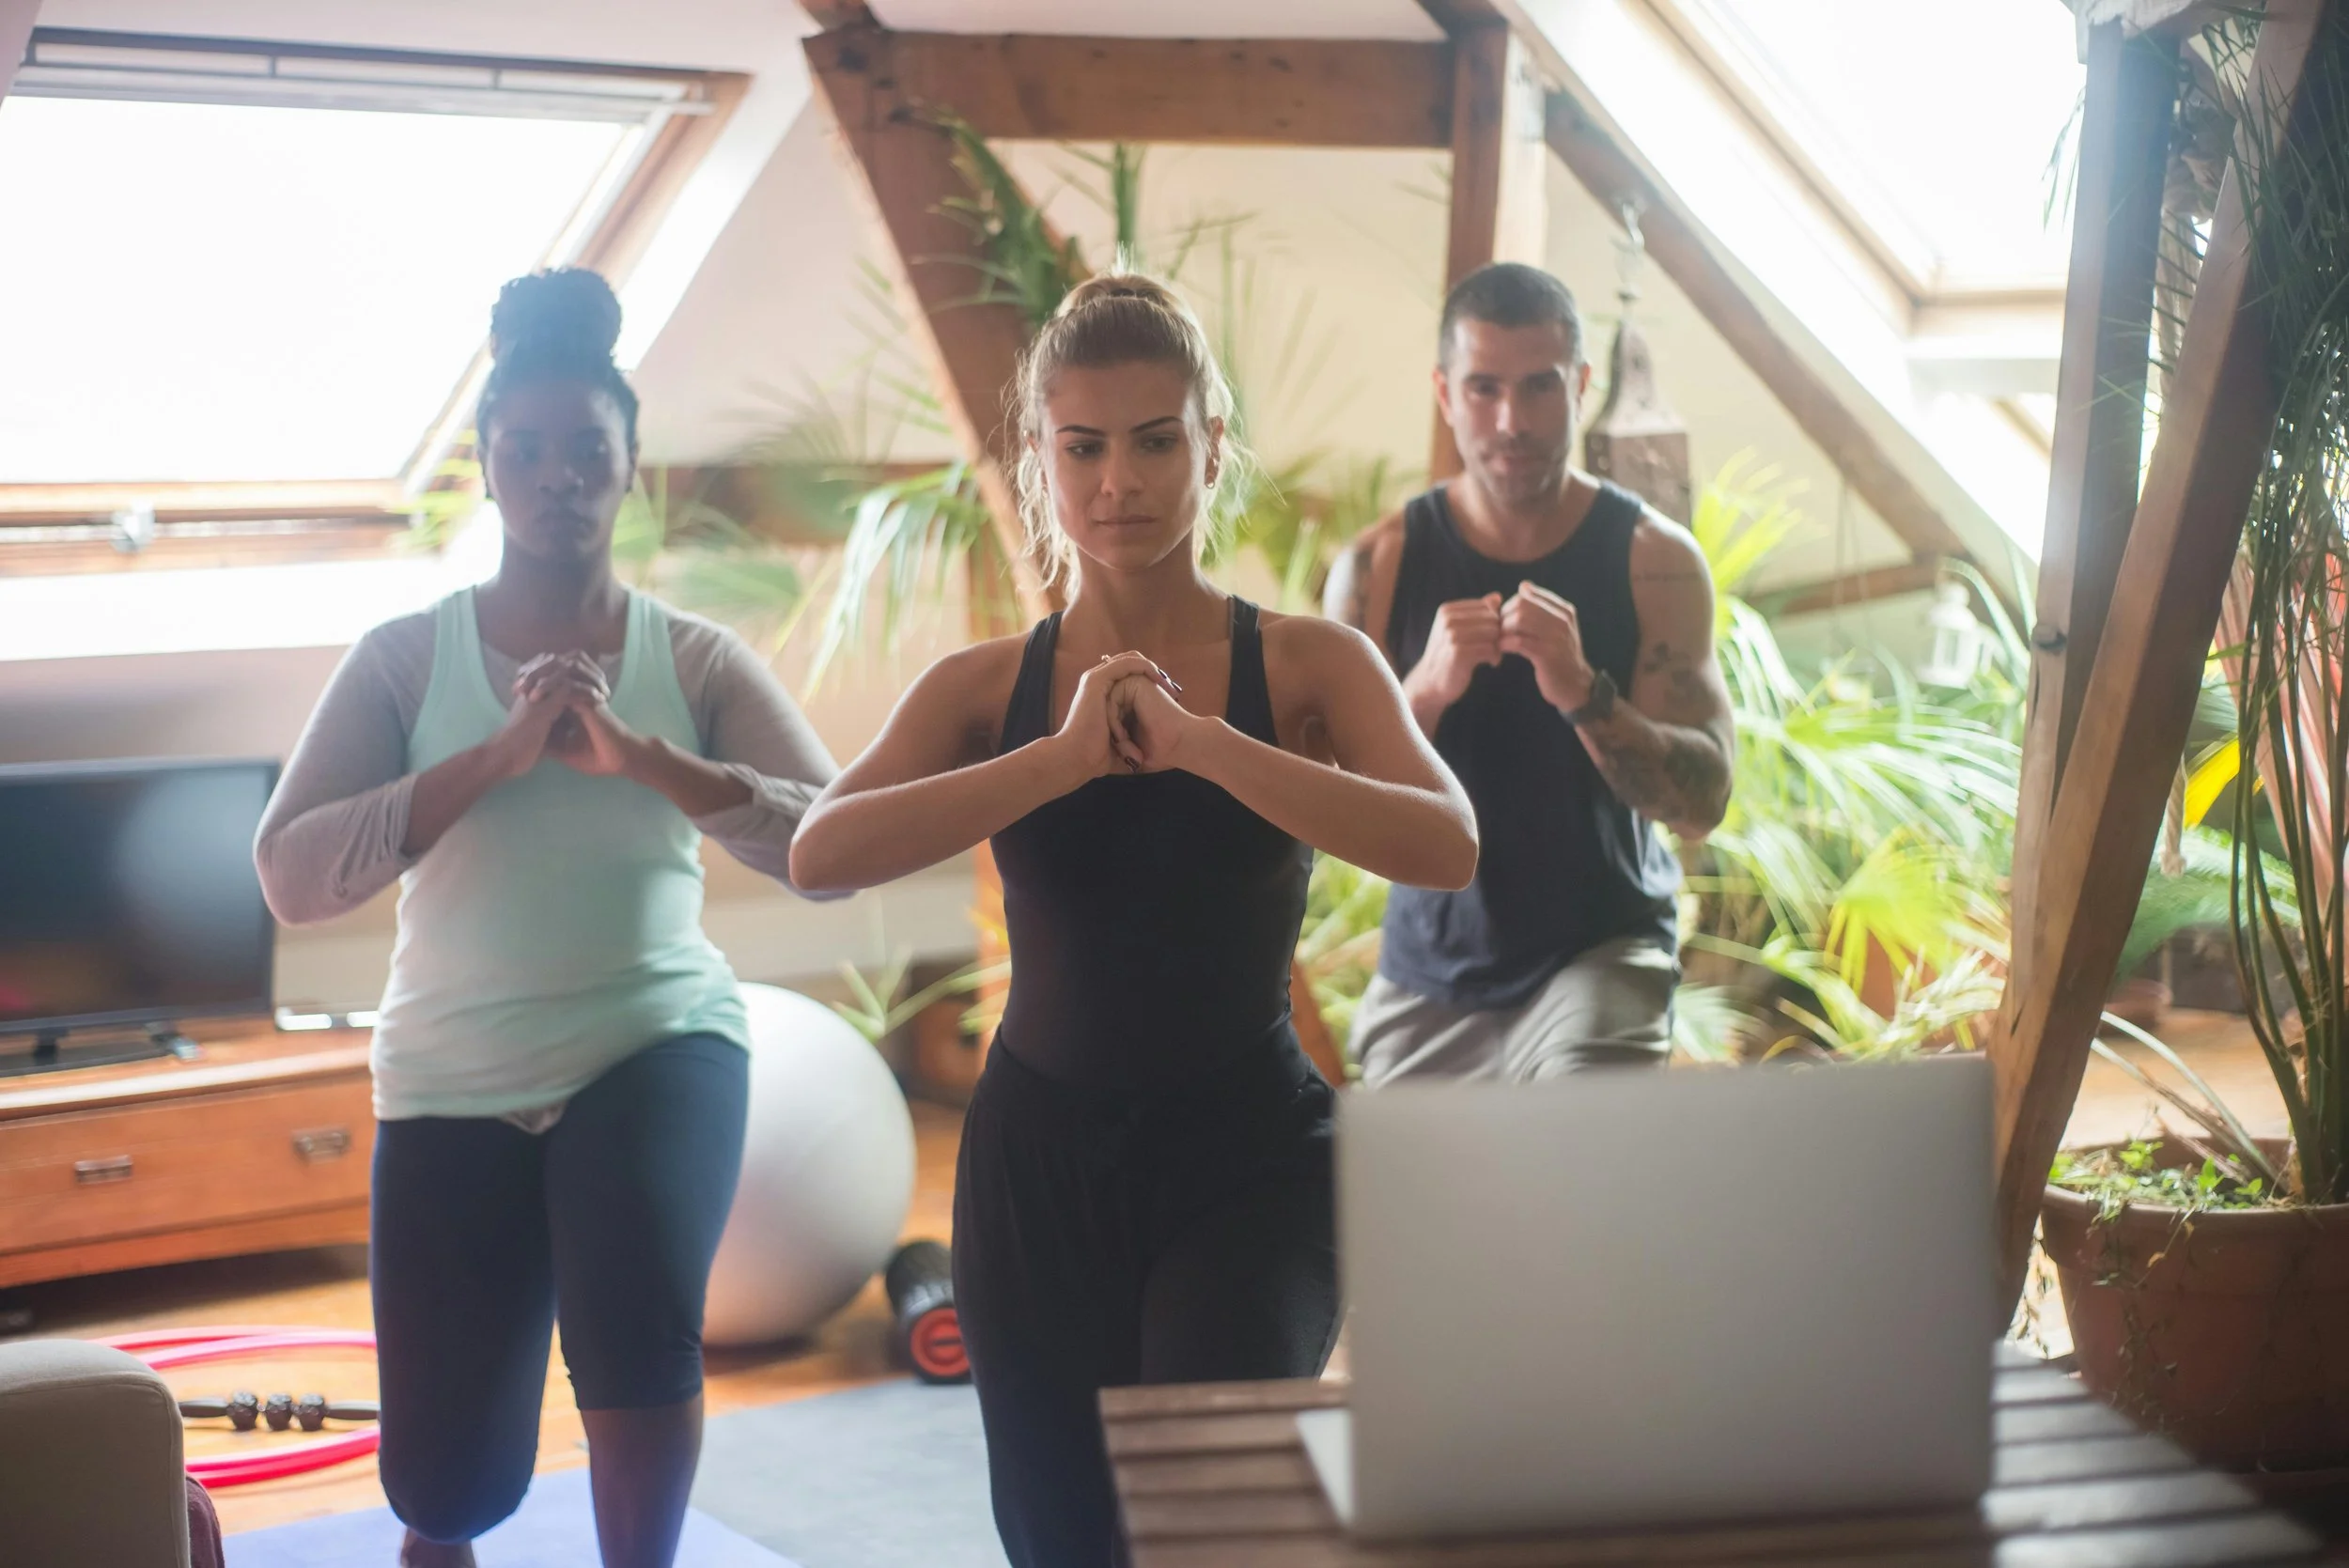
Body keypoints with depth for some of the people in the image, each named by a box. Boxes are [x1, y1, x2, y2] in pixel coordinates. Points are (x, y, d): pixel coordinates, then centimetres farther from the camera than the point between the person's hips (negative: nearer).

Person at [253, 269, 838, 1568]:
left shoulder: (698, 662, -1)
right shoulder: (403, 659, -1)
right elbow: (290, 875, -12)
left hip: (659, 1039, -1)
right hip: (453, 1081, 1)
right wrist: (495, 757, -21)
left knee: (639, 1330, -33)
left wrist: (644, 757, -24)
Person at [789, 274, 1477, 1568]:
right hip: (1041, 1157, 3)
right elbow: (819, 855, -16)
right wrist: (1064, 756, -22)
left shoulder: (1306, 667, -3)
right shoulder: (986, 689, 2)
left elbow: (1444, 846, -21)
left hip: (1249, 1152, -2)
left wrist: (1194, 740, -26)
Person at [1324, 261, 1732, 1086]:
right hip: (1429, 972, 3)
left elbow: (1702, 801, -12)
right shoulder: (1376, 567, -2)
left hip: (1601, 953, -3)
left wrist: (1583, 692, -29)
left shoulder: (1655, 560, -6)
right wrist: (1425, 691, -26)